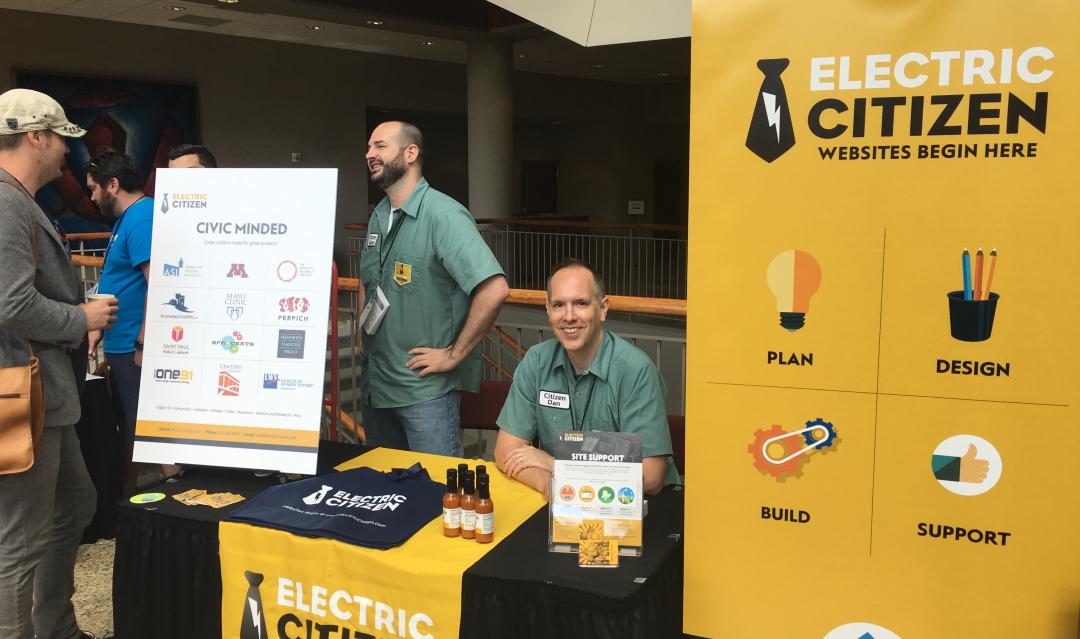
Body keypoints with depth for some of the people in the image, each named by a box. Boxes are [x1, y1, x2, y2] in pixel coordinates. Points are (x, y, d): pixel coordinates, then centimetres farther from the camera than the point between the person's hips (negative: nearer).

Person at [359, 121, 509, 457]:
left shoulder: (443, 214, -17)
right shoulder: (379, 217, 9)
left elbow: (495, 290, -27)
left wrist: (453, 355, -20)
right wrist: (364, 333, 10)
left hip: (426, 389, -8)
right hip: (374, 385, 8)